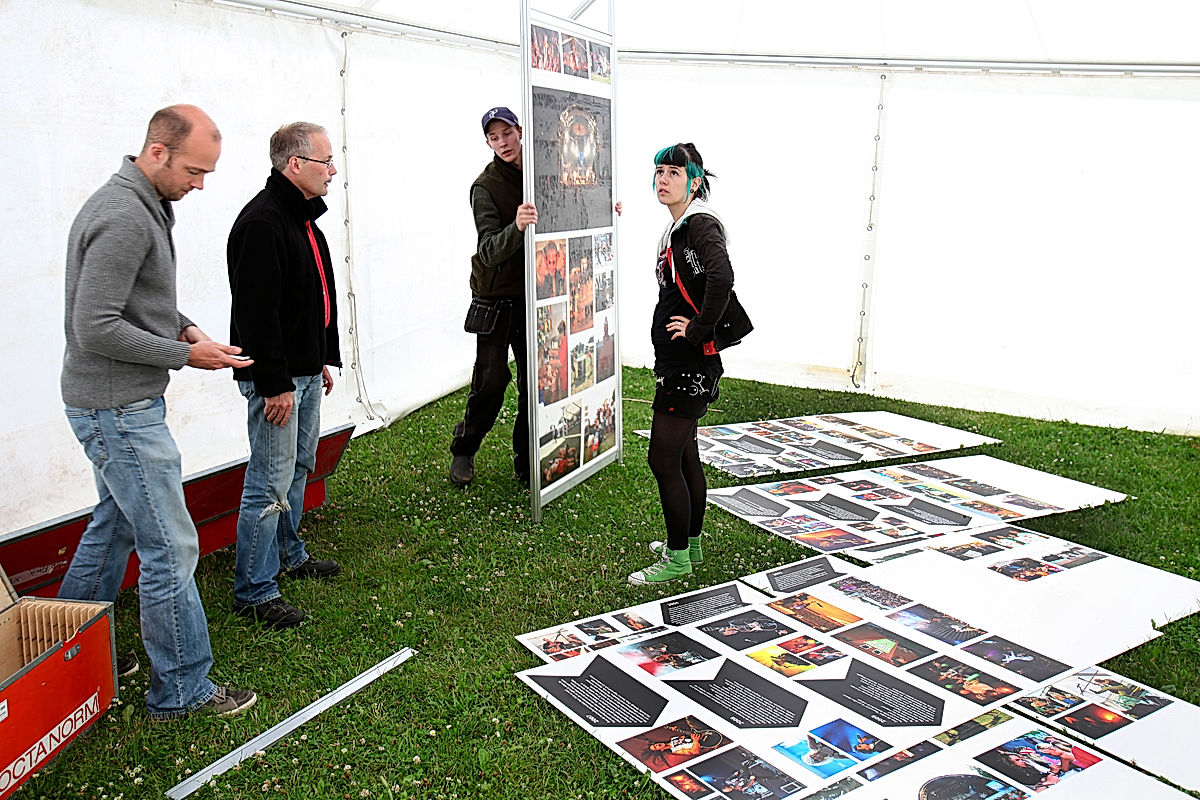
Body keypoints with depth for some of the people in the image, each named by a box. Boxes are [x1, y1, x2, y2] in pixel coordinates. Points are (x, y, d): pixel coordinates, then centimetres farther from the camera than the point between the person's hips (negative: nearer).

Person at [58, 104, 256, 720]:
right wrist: (185, 355, -18)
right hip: (119, 408, -11)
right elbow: (95, 329, -25)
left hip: (122, 404, 11)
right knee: (170, 547, -4)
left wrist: (181, 325, 6)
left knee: (114, 526, 21)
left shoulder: (145, 207, 11)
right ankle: (182, 691, 9)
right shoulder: (124, 219, -22)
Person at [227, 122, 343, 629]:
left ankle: (290, 554, 38)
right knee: (271, 483, -5)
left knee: (299, 468, 21)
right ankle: (253, 592, 5)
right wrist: (275, 385, -24)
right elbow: (258, 311, -24)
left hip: (306, 371, 11)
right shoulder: (263, 222, -19)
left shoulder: (303, 217, 14)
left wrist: (325, 359, 22)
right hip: (275, 377, -10)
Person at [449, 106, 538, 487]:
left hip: (534, 294, 5)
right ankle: (463, 451, 18)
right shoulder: (485, 187, -12)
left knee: (535, 381, 6)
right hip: (496, 298, -5)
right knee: (491, 381, -4)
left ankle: (526, 462, 19)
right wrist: (516, 228, -43)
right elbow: (489, 252, -24)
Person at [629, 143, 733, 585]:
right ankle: (690, 544, 32)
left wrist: (699, 329, -24)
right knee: (684, 456, 18)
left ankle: (677, 559, 8)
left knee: (663, 460, -5)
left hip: (689, 364, -10)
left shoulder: (702, 224, -15)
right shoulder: (678, 227, 14)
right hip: (678, 362, 10)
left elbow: (721, 278, -33)